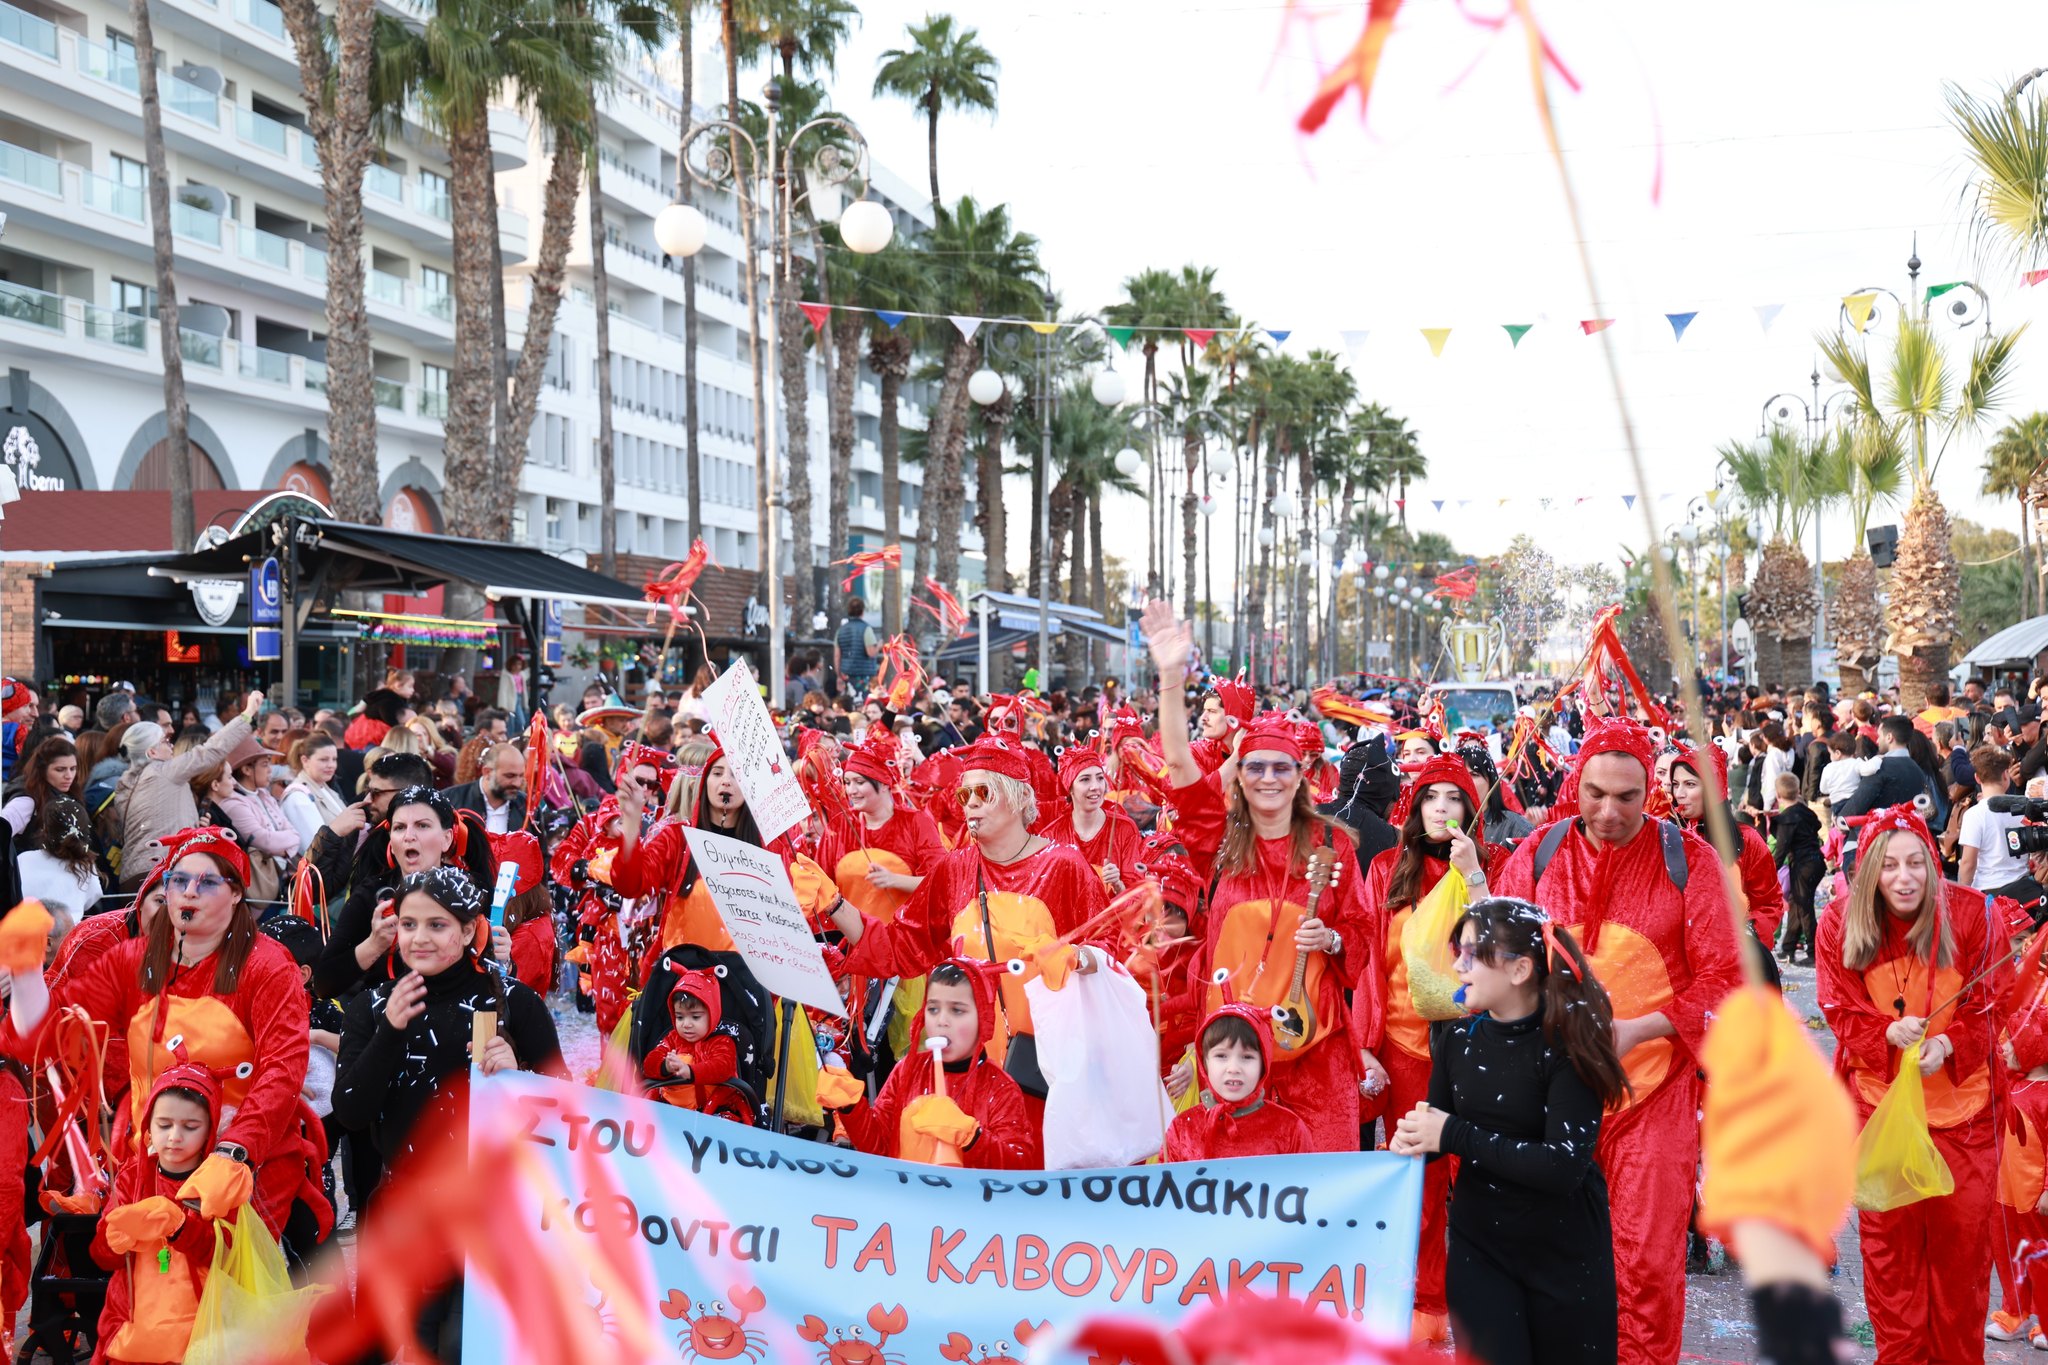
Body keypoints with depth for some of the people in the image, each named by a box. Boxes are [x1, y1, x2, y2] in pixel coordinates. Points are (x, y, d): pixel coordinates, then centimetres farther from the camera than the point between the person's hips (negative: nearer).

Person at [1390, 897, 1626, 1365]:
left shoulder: (1568, 1044, -18)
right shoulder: (1457, 1040, -2)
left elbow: (1565, 1166, -26)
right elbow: (1439, 1127, 10)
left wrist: (1455, 1135, -25)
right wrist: (1411, 1141, -14)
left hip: (1566, 1250, -3)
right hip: (1477, 1244, 3)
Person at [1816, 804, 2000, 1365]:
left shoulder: (1970, 914, -13)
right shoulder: (1840, 923, -10)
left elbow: (1989, 1005, -7)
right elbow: (1842, 1012, -6)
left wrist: (1947, 1044, -25)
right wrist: (1889, 1032, -26)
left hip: (1961, 1102, 0)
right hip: (1879, 1102, 0)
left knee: (1962, 1234, 8)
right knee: (1887, 1234, 8)